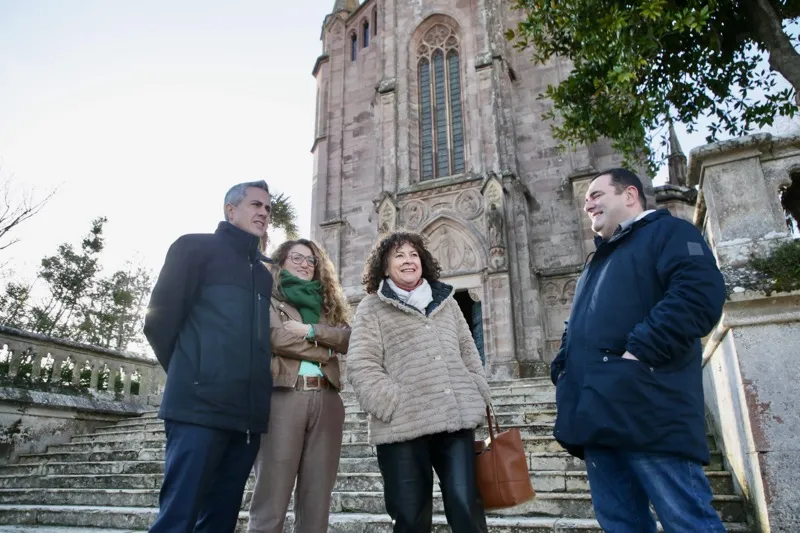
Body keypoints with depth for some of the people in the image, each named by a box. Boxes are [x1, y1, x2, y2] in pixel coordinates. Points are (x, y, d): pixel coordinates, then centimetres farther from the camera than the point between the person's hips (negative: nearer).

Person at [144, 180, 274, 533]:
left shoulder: (263, 273, 21)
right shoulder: (196, 248, 4)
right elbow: (159, 320, 0)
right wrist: (192, 376, 3)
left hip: (247, 413, 6)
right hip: (200, 407, -6)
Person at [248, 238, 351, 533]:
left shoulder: (326, 302, 23)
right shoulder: (268, 297, 10)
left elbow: (349, 339, 7)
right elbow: (274, 337, -9)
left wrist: (310, 330, -6)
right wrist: (323, 352, -1)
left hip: (326, 399, 5)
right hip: (283, 396, -4)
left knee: (317, 500, 4)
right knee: (272, 497, -5)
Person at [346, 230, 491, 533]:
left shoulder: (446, 301, 19)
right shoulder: (371, 308, 5)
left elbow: (468, 353, 20)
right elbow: (361, 366, -4)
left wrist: (478, 396, 7)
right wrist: (393, 404, -15)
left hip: (457, 420, 3)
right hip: (403, 427, -3)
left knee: (466, 508, 2)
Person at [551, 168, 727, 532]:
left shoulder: (667, 231, 6)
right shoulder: (598, 259, 30)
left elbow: (701, 293, -14)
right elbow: (576, 329, 32)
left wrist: (640, 351, -20)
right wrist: (562, 367, 12)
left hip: (648, 412, -8)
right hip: (598, 415, 8)